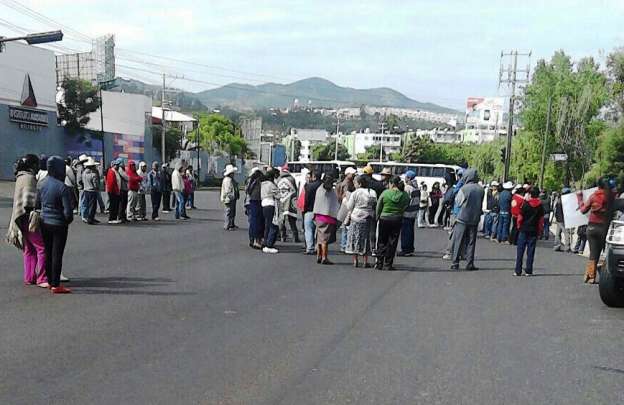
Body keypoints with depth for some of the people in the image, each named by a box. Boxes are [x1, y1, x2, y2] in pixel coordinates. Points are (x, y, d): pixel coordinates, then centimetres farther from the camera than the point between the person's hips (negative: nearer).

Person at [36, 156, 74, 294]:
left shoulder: (41, 184, 0)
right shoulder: (62, 187, -20)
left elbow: (37, 204, 7)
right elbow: (68, 210, -19)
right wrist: (68, 220, 0)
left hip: (44, 223, 6)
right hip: (59, 224, -6)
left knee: (48, 253, 16)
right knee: (57, 255, 1)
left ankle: (50, 281, 28)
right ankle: (55, 285, 5)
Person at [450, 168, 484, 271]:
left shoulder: (464, 188, -13)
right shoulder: (481, 189, -1)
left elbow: (458, 202, -2)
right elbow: (481, 204, 8)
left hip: (463, 218, -3)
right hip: (475, 219, 3)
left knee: (458, 241, 4)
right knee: (471, 242, 9)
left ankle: (455, 263, 4)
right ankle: (470, 264, 9)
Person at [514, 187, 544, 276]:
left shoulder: (525, 204, -7)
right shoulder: (540, 206, 1)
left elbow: (520, 217, -5)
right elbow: (541, 220, 4)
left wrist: (519, 226, 10)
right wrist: (540, 231, 13)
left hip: (524, 230, -2)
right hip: (534, 231, 2)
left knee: (520, 250, 3)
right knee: (531, 251, 5)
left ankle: (518, 271, 1)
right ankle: (528, 271, 5)